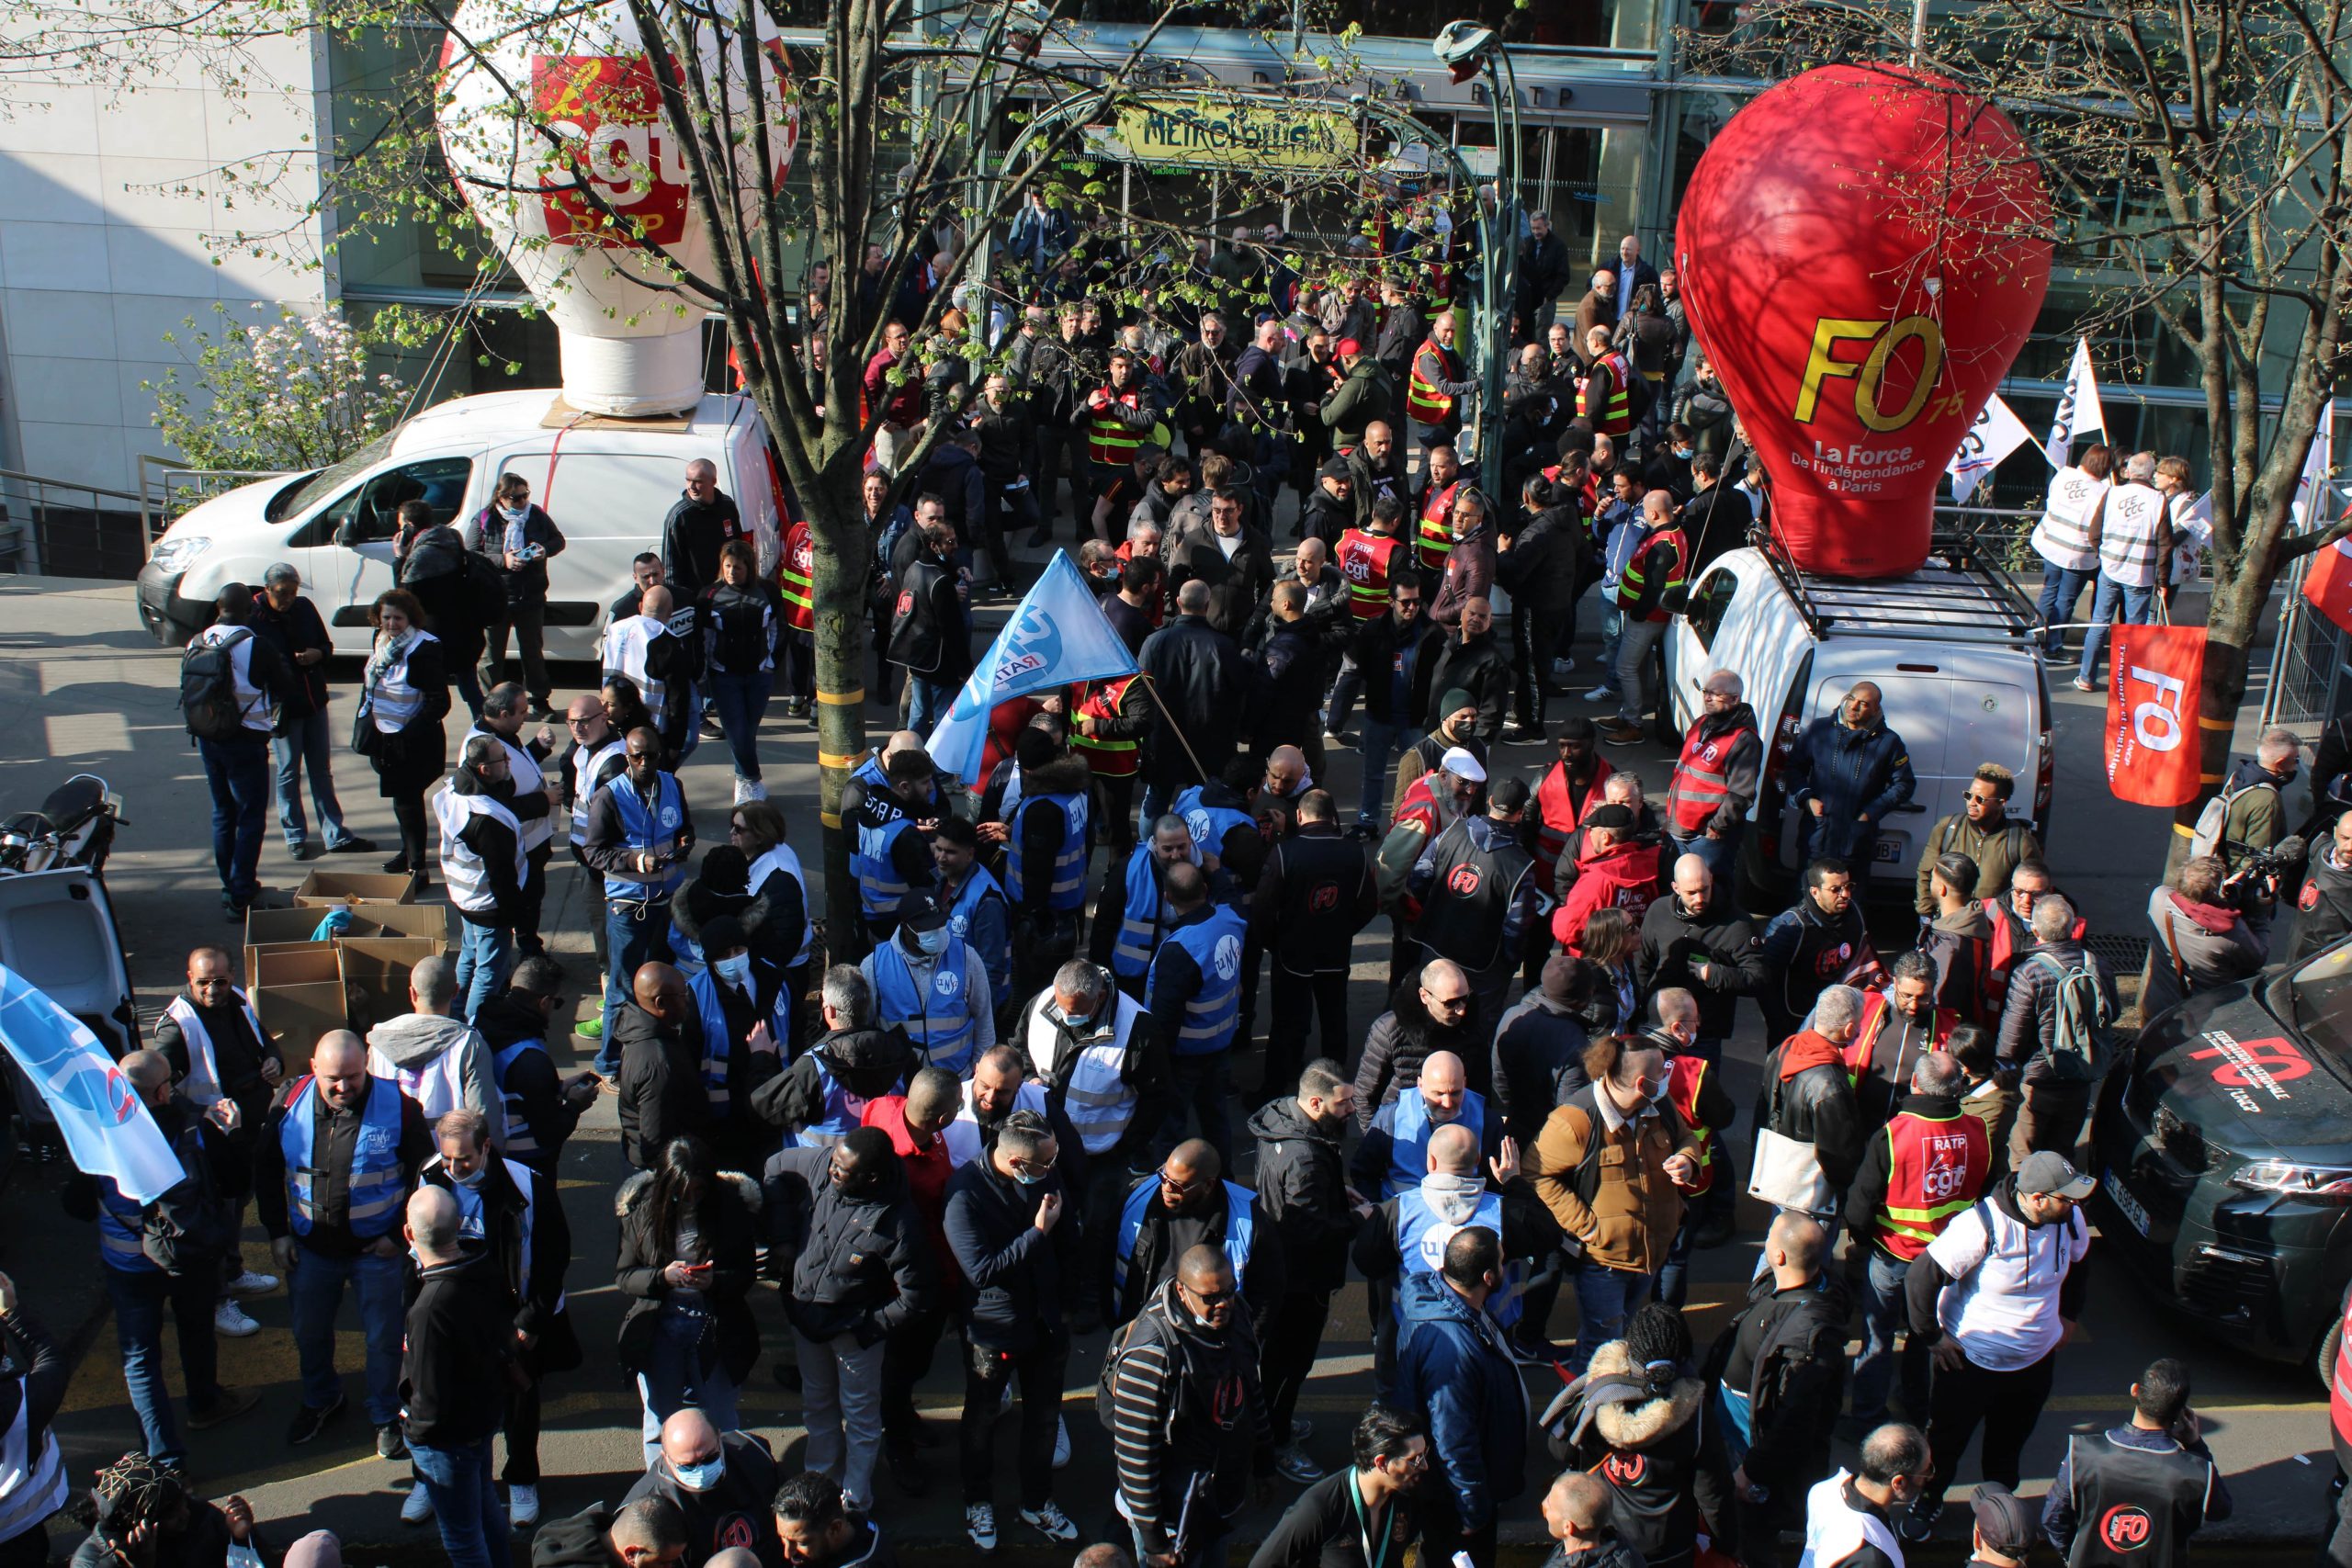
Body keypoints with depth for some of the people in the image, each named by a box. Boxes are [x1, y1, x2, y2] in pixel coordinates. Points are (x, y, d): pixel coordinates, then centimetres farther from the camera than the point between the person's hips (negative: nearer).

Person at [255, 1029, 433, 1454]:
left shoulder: (397, 1106, -17)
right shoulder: (289, 1103, -9)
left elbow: (424, 1175, -7)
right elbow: (266, 1168, 5)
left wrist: (398, 1233, -10)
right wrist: (278, 1232, 2)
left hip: (377, 1248, -3)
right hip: (310, 1246, 3)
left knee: (384, 1339, 10)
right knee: (310, 1332, 21)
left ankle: (386, 1416, 33)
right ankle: (320, 1400, 48)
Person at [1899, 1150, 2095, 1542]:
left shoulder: (2069, 1219, -13)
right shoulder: (1981, 1226, -31)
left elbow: (2078, 1262, 12)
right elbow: (1921, 1277, -25)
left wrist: (2069, 1315, 15)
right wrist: (1931, 1337, -16)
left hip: (2036, 1362, 5)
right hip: (1972, 1359, -4)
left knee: (2009, 1444, 24)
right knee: (1947, 1439, 16)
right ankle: (1928, 1501, 41)